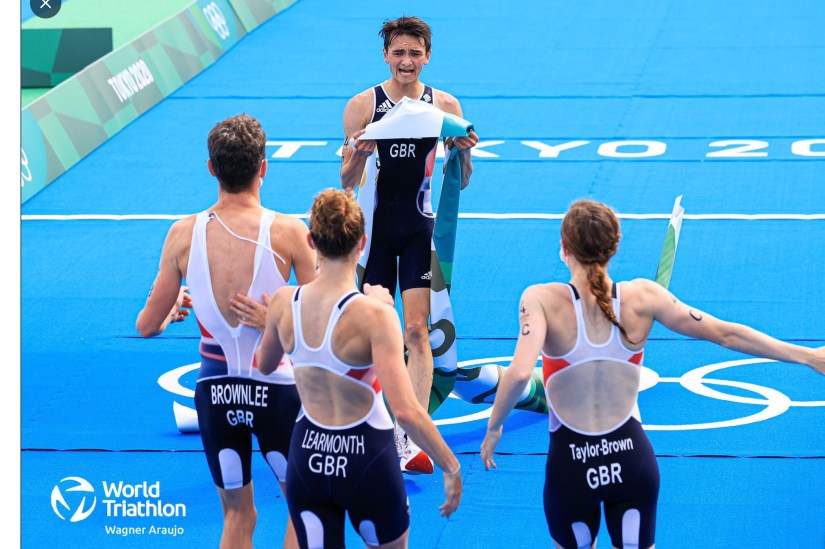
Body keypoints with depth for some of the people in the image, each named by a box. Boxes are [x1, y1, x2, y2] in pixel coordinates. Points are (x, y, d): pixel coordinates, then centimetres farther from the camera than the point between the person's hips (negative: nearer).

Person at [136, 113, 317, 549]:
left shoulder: (183, 235, -7)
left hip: (215, 391, 3)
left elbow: (147, 325, 1)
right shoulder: (288, 232, -14)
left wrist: (171, 313, 22)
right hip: (276, 388, -3)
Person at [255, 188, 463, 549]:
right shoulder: (374, 315, -22)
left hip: (308, 456, 4)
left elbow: (264, 366, 14)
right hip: (366, 459, -4)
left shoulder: (283, 303, -7)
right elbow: (406, 410, -27)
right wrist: (451, 467, -16)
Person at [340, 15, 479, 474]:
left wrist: (464, 154, -16)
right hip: (374, 226, 0)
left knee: (416, 330, -7)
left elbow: (460, 182, 5)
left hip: (420, 228, 0)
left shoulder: (445, 106, 0)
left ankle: (413, 438, -10)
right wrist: (359, 156, -22)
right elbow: (347, 183, -1)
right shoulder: (363, 105, -2)